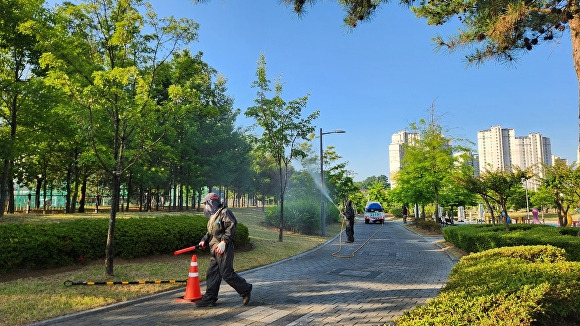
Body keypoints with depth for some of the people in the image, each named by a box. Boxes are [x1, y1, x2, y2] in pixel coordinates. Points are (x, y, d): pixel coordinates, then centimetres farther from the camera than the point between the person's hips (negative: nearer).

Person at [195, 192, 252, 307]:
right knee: (212, 273, 9)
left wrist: (224, 242, -25)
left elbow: (231, 227, -19)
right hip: (214, 250, 10)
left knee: (227, 273, -8)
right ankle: (209, 298, 16)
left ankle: (245, 290, 7)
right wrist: (204, 241, 10)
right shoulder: (213, 216, 21)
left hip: (224, 249, -10)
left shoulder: (224, 212, -9)